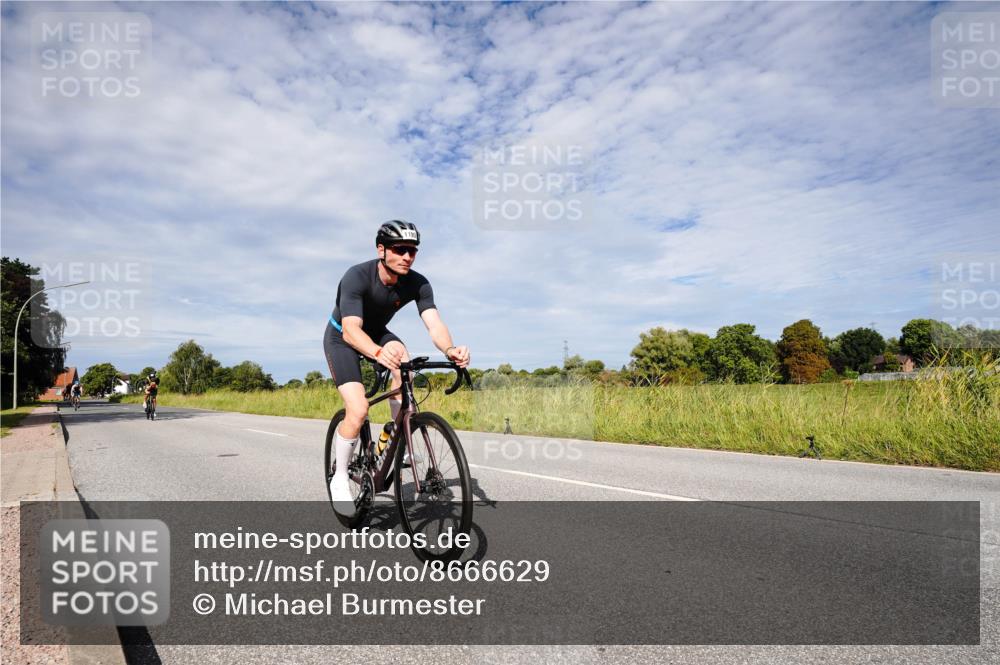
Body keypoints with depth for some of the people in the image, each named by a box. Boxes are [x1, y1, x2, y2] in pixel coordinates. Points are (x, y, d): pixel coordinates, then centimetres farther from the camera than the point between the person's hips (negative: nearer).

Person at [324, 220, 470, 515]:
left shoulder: (418, 284, -21)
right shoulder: (356, 277, -33)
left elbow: (434, 324, -33)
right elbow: (351, 330, -45)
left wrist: (450, 350, -56)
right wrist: (378, 353, -66)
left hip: (377, 333, 4)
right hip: (341, 338, -4)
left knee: (403, 361, -30)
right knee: (358, 410, -21)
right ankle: (340, 479, 4)